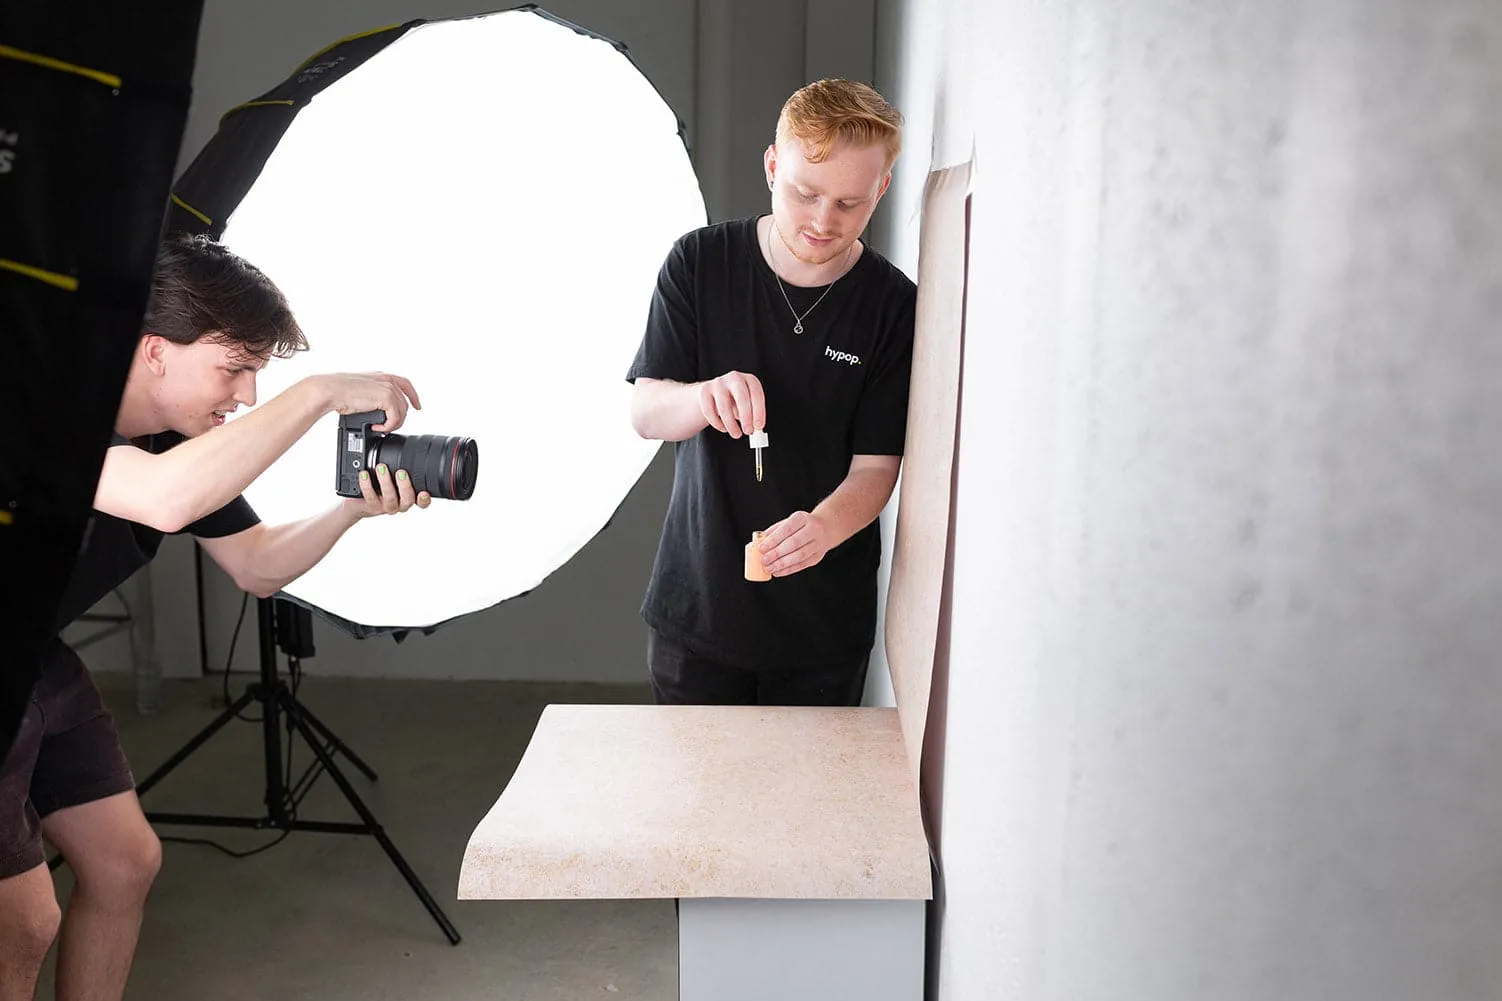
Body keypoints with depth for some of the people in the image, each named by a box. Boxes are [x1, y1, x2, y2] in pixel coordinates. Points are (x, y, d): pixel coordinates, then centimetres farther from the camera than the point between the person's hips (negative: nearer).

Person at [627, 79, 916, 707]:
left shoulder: (893, 307, -9)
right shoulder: (699, 262, -6)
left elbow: (875, 466, -9)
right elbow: (643, 412, -5)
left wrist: (824, 525, -31)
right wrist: (703, 397, -28)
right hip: (696, 603, 1)